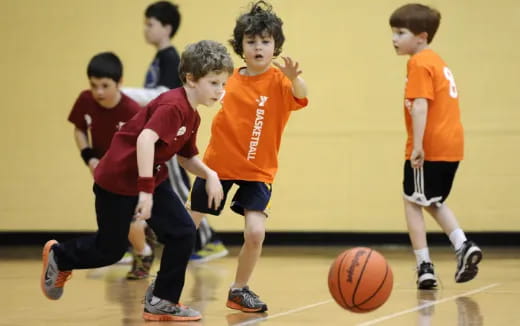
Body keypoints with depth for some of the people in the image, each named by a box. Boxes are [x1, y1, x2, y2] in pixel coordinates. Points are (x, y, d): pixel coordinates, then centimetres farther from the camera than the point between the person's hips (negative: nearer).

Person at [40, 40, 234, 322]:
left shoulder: (192, 117, 4)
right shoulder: (173, 106, -26)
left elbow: (187, 158, 15)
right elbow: (145, 140, -39)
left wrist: (210, 175, -5)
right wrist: (145, 190, -40)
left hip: (152, 178, 9)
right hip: (117, 180, -9)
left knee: (183, 233, -4)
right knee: (110, 249, 6)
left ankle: (162, 302, 6)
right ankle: (58, 257, 35)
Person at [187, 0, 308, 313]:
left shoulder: (278, 79, -14)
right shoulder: (231, 80, -3)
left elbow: (301, 94, -38)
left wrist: (294, 79, -58)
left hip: (257, 170, -3)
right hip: (218, 163, 3)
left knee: (255, 232, -18)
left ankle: (239, 290, 6)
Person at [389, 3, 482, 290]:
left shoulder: (419, 63, -11)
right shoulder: (437, 62, 18)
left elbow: (420, 106, -22)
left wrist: (417, 145, -27)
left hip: (428, 149, -9)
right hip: (452, 145, 9)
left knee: (412, 202, 3)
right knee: (433, 202, 22)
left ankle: (425, 267, 0)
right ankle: (463, 245, 5)